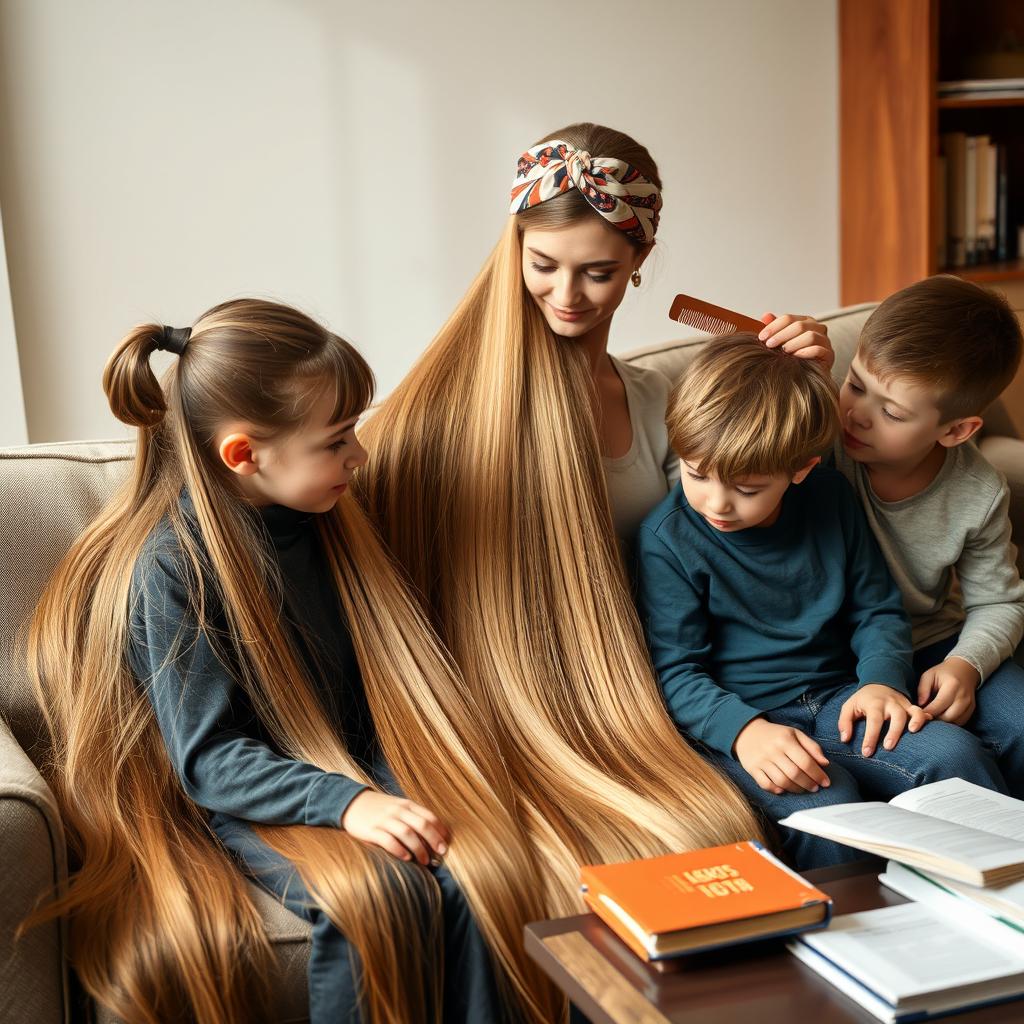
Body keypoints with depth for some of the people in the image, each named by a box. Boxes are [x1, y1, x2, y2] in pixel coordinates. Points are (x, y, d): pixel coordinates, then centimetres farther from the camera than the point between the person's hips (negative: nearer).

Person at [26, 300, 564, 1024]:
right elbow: (209, 758, -17)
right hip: (249, 798, -5)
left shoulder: (320, 515, 2)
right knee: (380, 894, -31)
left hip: (359, 765, 5)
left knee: (482, 869, -22)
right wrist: (344, 802, -30)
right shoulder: (170, 565, -17)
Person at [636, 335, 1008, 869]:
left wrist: (882, 679, -6)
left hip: (837, 700, 4)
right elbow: (675, 670, -11)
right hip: (738, 719, -4)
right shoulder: (668, 538, -10)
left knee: (955, 753, -19)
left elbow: (877, 608, 14)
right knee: (826, 806, -32)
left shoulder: (830, 497, 4)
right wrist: (743, 731, -29)